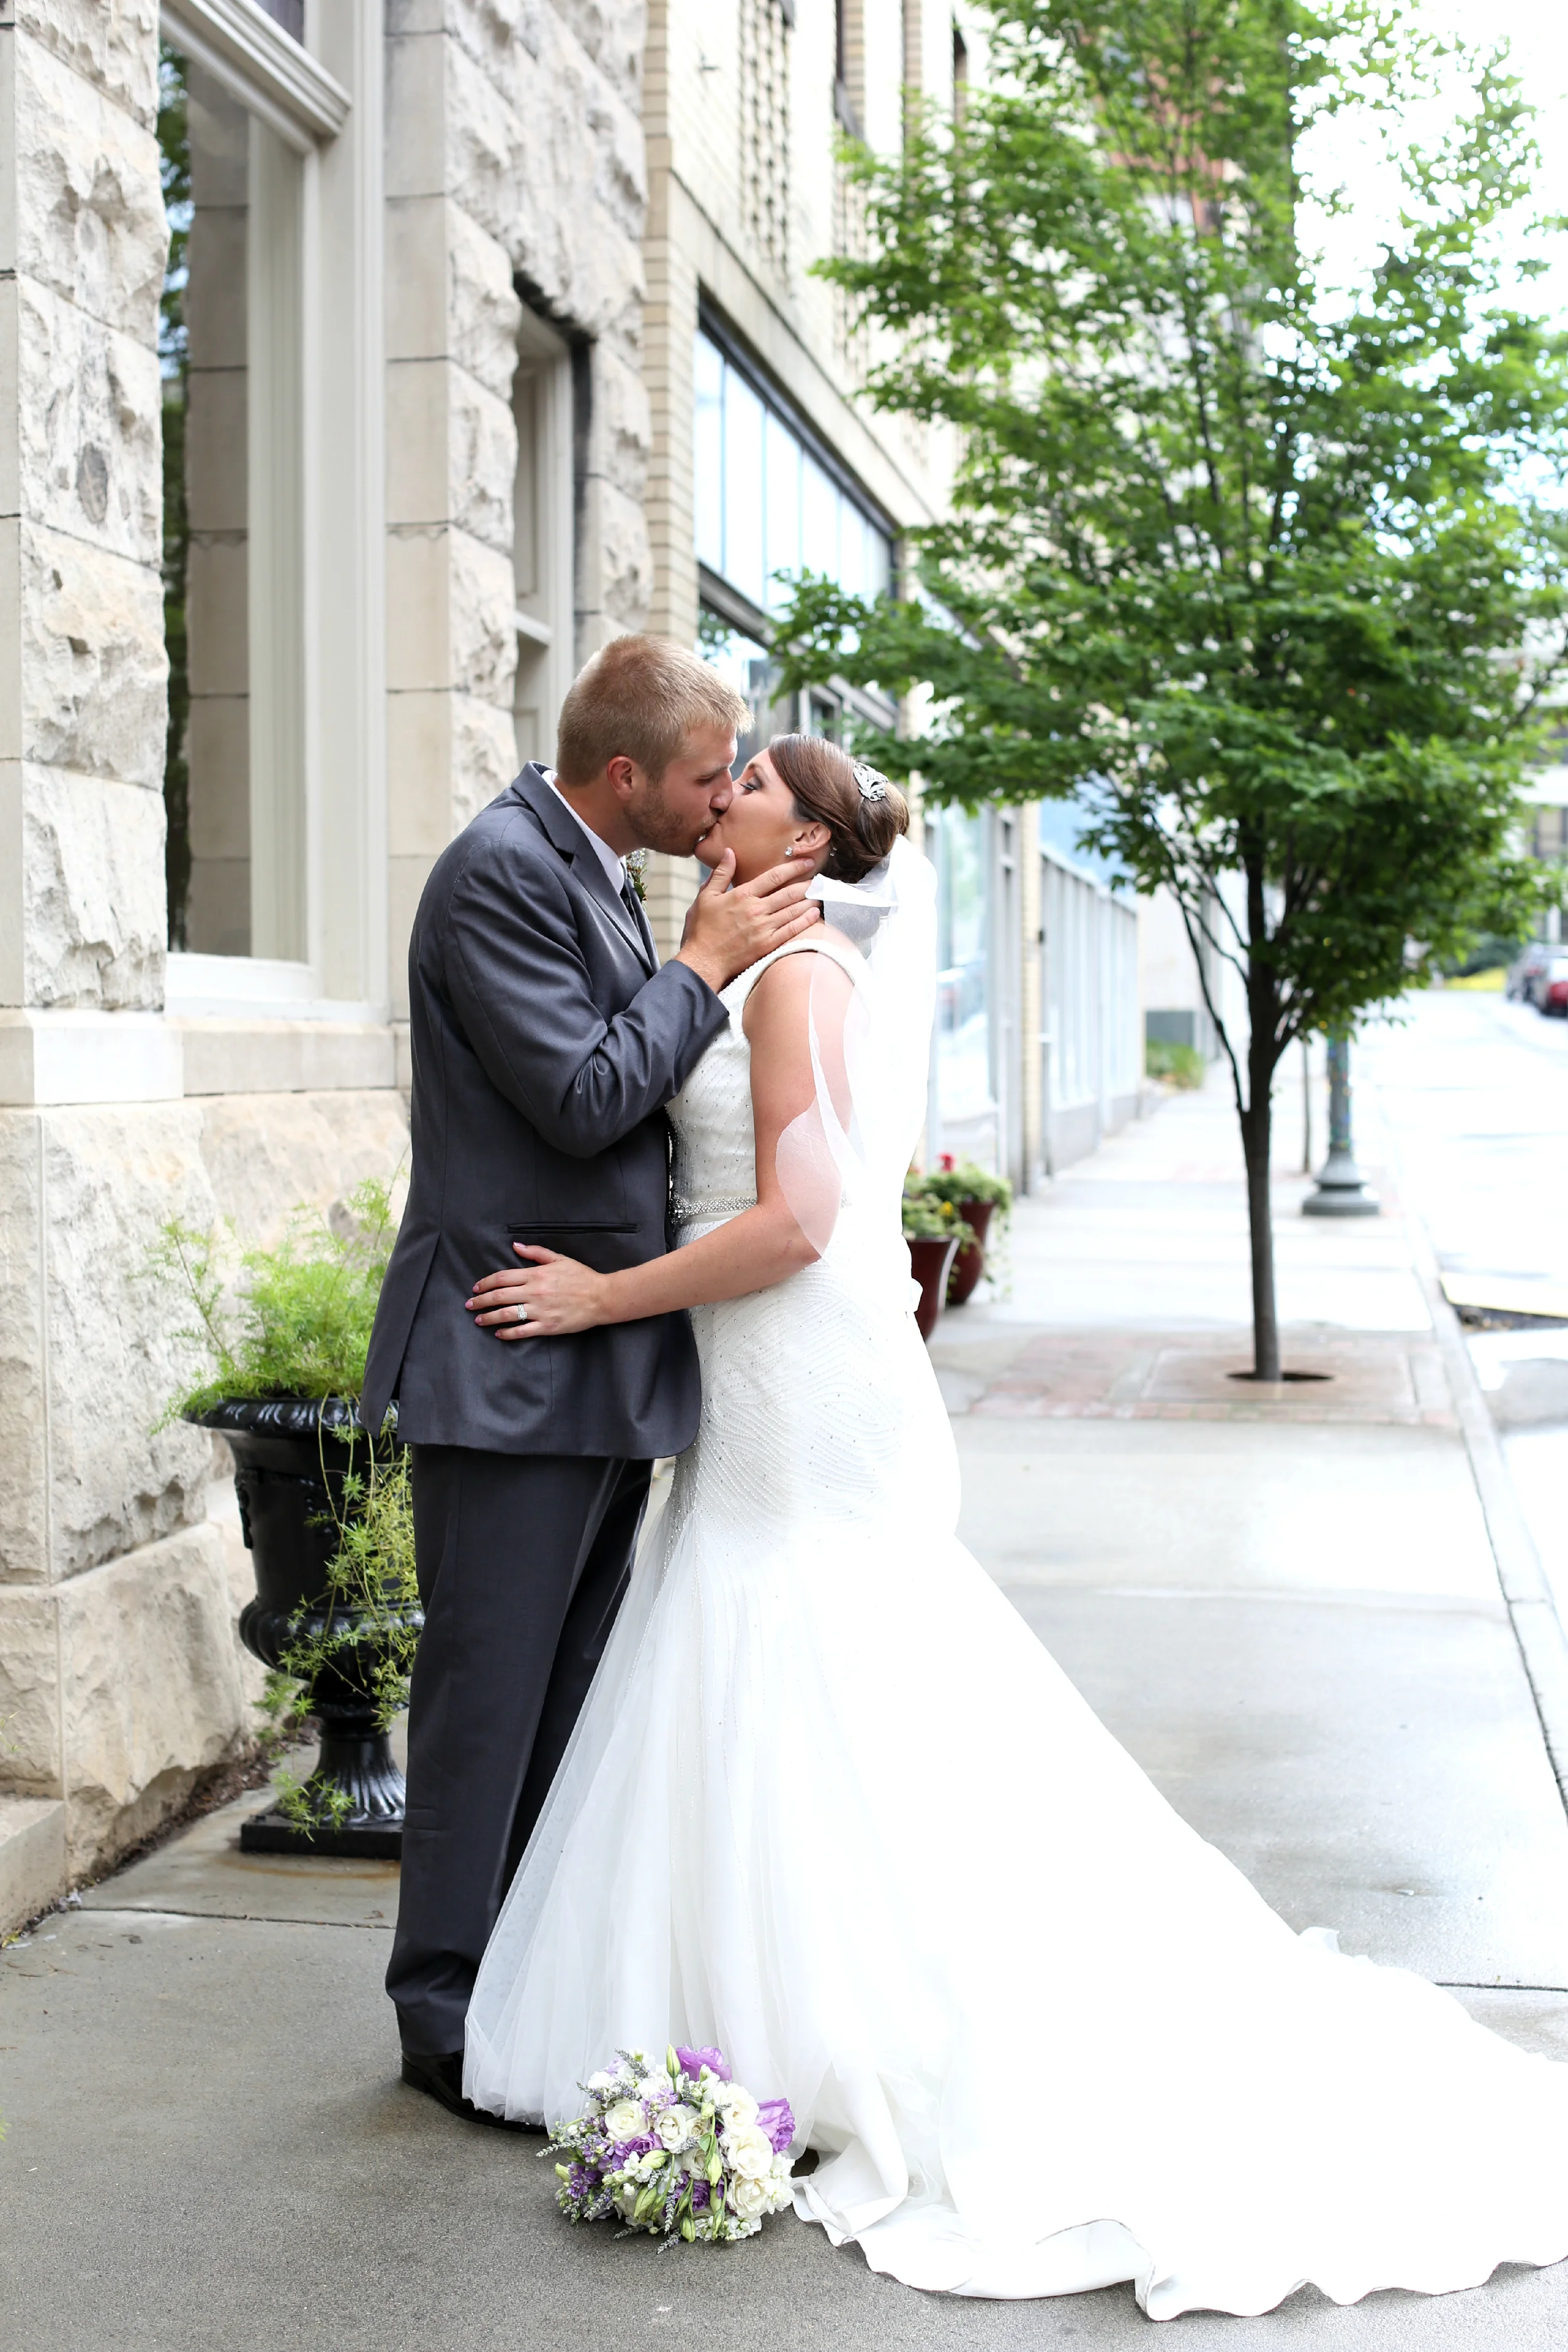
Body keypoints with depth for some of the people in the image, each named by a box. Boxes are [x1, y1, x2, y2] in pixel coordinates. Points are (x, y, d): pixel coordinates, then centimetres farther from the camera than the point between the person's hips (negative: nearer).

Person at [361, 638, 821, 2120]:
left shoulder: (592, 875, 15)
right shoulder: (501, 870, -14)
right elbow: (585, 1098, -20)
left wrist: (738, 955, 9)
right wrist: (705, 965, -11)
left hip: (605, 1362, 10)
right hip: (514, 1362, -10)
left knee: (574, 1690, 15)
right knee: (488, 1694, 0)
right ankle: (448, 2015, 13)